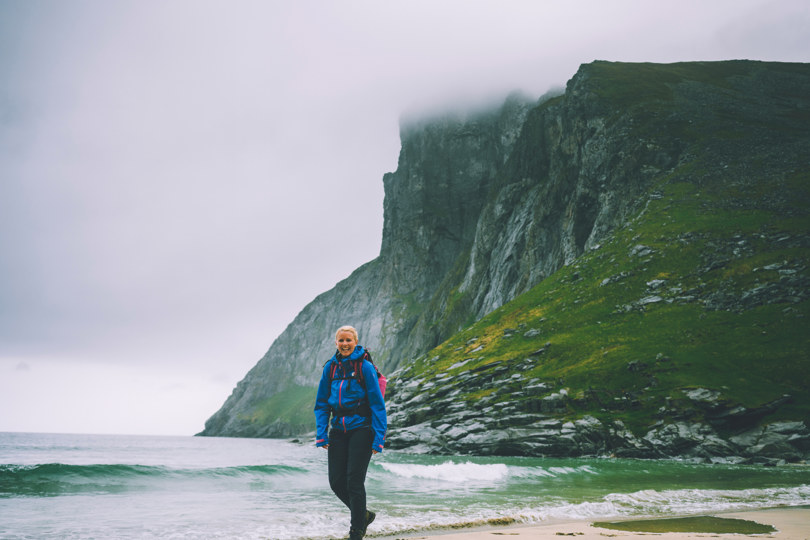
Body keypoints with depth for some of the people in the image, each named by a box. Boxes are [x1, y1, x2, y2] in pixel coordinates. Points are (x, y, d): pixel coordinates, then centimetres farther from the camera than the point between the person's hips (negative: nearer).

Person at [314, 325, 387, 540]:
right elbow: (321, 404, 11)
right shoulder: (330, 367, 6)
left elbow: (377, 404, -8)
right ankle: (364, 515, 28)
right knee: (336, 481, 4)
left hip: (361, 429, -5)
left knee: (354, 481, -5)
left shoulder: (365, 367, -8)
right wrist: (321, 434, 2)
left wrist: (379, 438, -13)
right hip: (338, 430, 5)